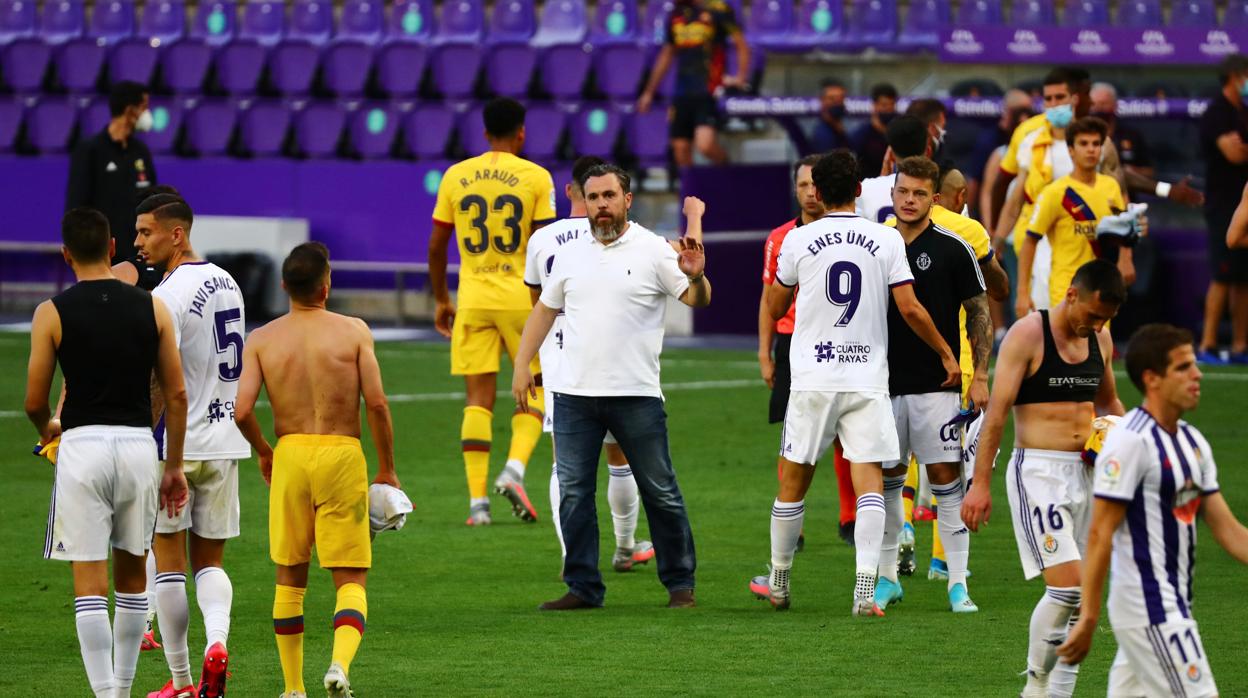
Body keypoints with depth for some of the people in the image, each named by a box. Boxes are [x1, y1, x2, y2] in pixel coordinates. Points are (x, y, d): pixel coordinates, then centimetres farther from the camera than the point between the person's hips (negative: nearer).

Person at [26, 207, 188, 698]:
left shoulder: (53, 313, -4)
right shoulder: (152, 308, 4)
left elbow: (34, 403, 0)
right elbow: (176, 394, 5)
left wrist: (48, 430, 23)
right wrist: (174, 466, 13)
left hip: (83, 443, -3)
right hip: (138, 443, 3)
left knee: (89, 581, -1)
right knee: (132, 573, 17)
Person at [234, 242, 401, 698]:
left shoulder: (262, 340, 1)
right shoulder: (354, 332, -2)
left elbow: (242, 411, -6)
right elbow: (376, 403, -7)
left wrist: (263, 453, 14)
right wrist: (387, 469, 3)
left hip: (289, 455, 2)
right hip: (343, 455, -2)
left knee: (290, 576, 17)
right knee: (350, 580, 2)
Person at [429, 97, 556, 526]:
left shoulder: (455, 177, 5)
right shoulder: (536, 177, -3)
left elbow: (437, 246, 7)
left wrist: (441, 301, 17)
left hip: (472, 298, 2)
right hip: (521, 297, -2)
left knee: (478, 398, 4)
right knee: (535, 388, 13)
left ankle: (477, 500, -1)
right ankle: (514, 470, -8)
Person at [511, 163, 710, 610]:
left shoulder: (653, 251, -1)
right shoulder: (570, 255, 13)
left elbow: (697, 300, -8)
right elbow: (544, 310, 20)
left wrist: (695, 276, -30)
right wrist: (521, 366, 13)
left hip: (637, 395, -4)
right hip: (575, 394, 4)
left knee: (660, 492, 1)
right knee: (573, 493, 2)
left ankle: (680, 583, 10)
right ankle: (583, 587, 8)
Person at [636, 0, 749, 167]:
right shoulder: (676, 15, 14)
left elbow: (741, 45, -2)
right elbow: (666, 55, 24)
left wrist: (740, 77, -15)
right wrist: (649, 92, 27)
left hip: (708, 92, -6)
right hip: (682, 94, 6)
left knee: (705, 145, -21)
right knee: (680, 148, 4)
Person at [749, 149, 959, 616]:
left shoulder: (797, 241, 0)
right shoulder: (886, 240, 0)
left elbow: (774, 308, 11)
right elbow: (909, 308, -3)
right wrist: (945, 353, 9)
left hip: (812, 379, 0)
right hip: (868, 377, 0)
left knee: (793, 481, 12)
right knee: (869, 481, -3)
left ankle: (779, 581, 23)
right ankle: (865, 588, -16)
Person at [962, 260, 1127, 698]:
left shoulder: (1100, 339, 10)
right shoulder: (1027, 335, -9)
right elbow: (996, 412, -11)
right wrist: (980, 483, -15)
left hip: (1086, 472, 7)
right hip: (1037, 472, -7)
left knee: (1080, 595, 4)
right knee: (1067, 585, -16)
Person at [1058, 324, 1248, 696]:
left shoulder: (1193, 442, 13)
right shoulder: (1130, 441, -14)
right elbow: (1100, 535, -15)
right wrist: (1088, 618, -17)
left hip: (1173, 607, 9)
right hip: (1150, 610, -9)